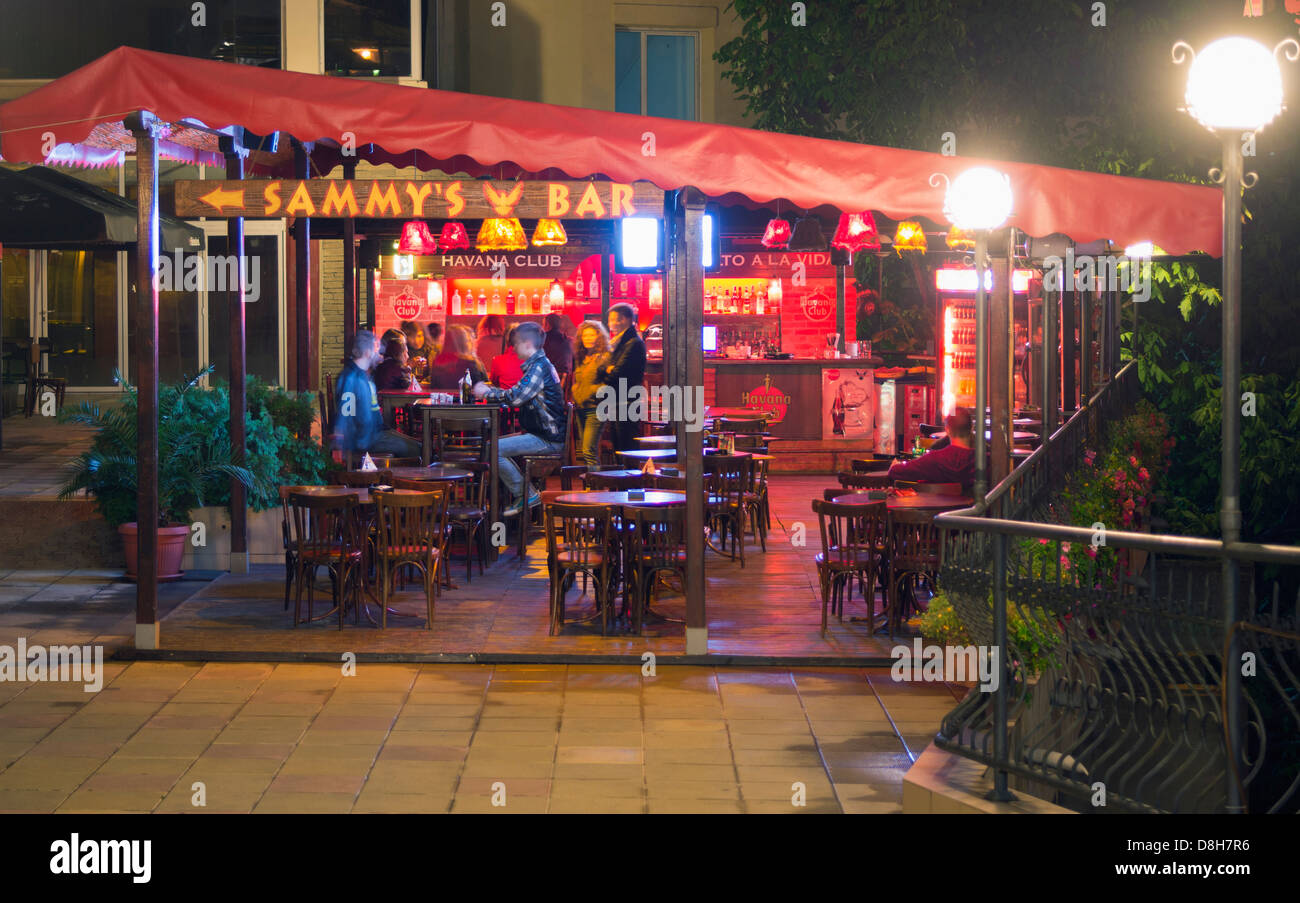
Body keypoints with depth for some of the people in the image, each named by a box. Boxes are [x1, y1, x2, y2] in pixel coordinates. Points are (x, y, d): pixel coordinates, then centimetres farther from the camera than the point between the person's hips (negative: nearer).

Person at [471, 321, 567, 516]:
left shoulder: (539, 367, -17)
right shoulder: (541, 365, 16)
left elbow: (516, 397, -25)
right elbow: (519, 395, 23)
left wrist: (487, 394, -11)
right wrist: (490, 390, 15)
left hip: (547, 440, -11)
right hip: (542, 434, 11)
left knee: (494, 450, -19)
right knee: (495, 443, 18)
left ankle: (526, 495, -9)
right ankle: (519, 492, 15)